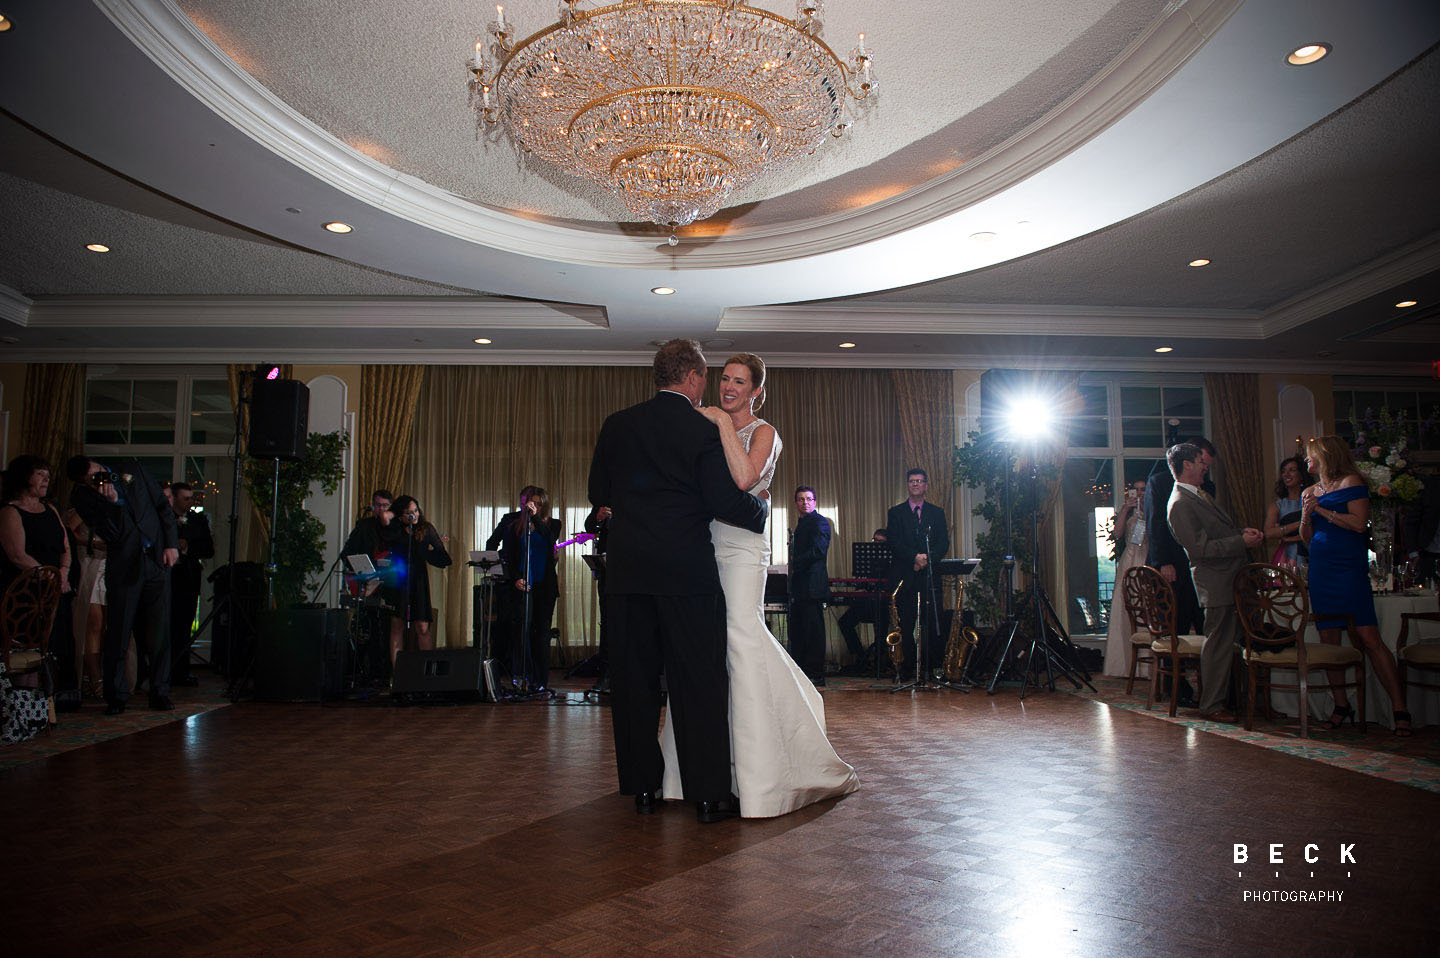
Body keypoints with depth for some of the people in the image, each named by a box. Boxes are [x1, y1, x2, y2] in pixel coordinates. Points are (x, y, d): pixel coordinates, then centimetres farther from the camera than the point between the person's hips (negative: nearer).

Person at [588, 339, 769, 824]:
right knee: (699, 683, 4)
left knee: (633, 680, 11)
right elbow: (726, 501, -11)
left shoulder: (617, 425, 6)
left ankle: (642, 788, 18)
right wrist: (761, 510, 8)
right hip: (687, 574, -4)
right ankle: (709, 793, 8)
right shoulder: (704, 430, -7)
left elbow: (599, 493, 12)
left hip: (626, 570, 4)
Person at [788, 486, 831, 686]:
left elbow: (818, 551, -17)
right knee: (797, 631, 10)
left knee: (813, 630, -6)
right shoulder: (800, 525, 23)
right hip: (800, 587, 9)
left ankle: (816, 675, -3)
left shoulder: (819, 522, -5)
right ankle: (799, 671, 15)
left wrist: (795, 565, -12)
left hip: (812, 585, -9)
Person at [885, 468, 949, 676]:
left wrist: (928, 558, -14)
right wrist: (915, 557, -16)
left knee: (931, 624, -3)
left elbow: (943, 543, 5)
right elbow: (893, 542, -2)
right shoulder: (895, 513, 10)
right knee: (905, 625, 0)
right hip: (904, 576, 0)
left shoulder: (937, 513, 14)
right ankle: (907, 665, 7)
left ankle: (932, 666, 4)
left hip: (929, 575, 1)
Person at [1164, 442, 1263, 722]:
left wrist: (1243, 531, 8)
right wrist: (1242, 541, -17)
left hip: (1230, 578, 10)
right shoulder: (1180, 504, -17)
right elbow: (1200, 548, -22)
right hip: (1215, 581, -10)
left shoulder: (1199, 494, 17)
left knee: (1229, 642, 15)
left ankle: (1226, 697, 26)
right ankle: (1211, 706, 5)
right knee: (1218, 644, -4)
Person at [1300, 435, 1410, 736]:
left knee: (1368, 638, -12)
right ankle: (1341, 705, 11)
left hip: (1350, 568, -6)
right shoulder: (1309, 493, 17)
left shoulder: (1351, 482, 0)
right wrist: (1306, 516, 0)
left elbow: (1358, 523, -11)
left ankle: (1400, 708, -8)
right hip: (1320, 571, 6)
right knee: (1328, 640, 3)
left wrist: (1323, 511, -8)